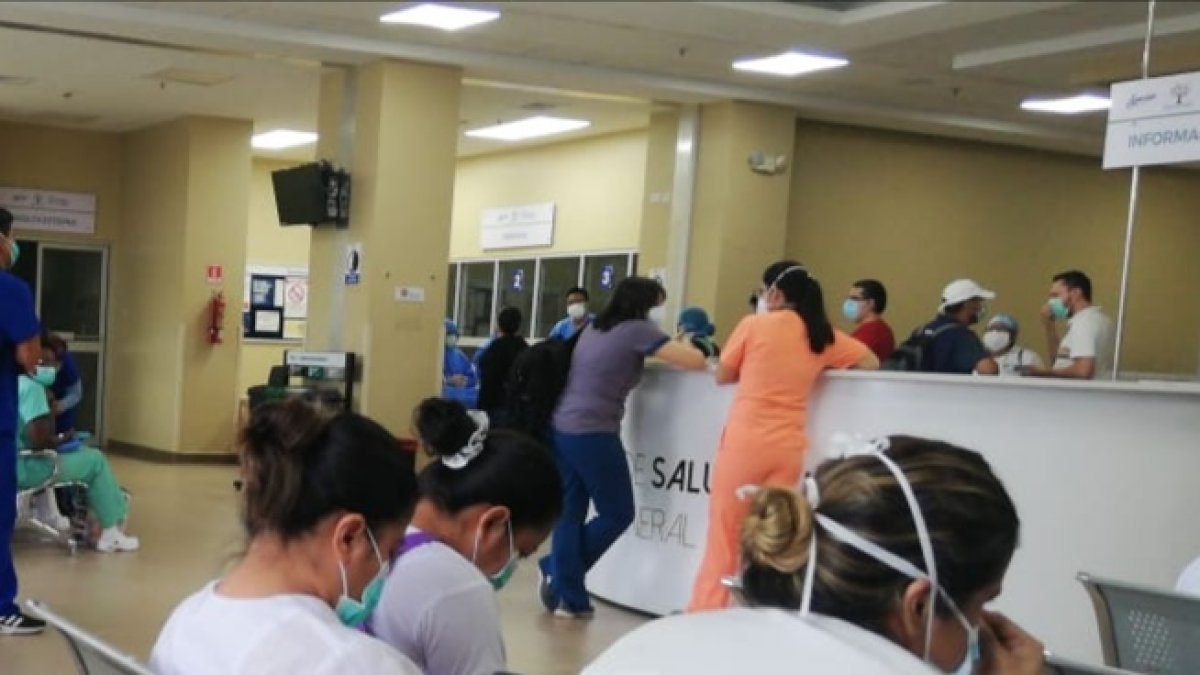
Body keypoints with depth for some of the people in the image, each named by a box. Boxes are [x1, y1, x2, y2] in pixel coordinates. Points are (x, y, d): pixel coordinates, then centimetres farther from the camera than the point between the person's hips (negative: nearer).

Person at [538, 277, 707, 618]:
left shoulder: (595, 328, 16)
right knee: (618, 514, 7)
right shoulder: (637, 330, -7)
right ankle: (556, 570, 8)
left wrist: (655, 351, 28)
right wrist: (676, 347, 11)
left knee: (570, 514, 9)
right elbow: (696, 361, -12)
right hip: (593, 434, -8)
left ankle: (569, 598, 9)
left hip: (562, 429, 8)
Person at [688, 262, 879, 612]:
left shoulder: (754, 325, -4)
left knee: (724, 537, 5)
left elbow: (723, 376, 6)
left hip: (744, 442, -4)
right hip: (788, 448, 4)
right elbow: (871, 361, 21)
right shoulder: (824, 336, 7)